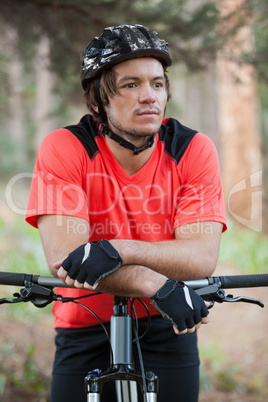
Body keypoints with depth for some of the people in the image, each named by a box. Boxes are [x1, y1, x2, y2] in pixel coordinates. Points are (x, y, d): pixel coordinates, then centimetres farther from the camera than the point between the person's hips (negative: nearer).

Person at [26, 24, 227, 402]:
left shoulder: (194, 150, -9)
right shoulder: (64, 148, -13)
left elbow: (202, 257, -18)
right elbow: (63, 257, -23)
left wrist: (118, 250, -33)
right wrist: (156, 284, -34)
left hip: (167, 329, 1)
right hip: (86, 331, -1)